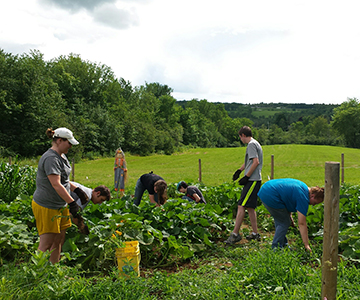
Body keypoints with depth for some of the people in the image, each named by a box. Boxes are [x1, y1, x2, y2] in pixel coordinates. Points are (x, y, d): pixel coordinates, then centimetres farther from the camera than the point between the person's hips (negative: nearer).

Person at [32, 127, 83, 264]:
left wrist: (77, 190, 17)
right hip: (46, 206, -10)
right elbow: (56, 185, -27)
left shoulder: (61, 156, 12)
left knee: (59, 241, 12)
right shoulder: (51, 158, -20)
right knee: (46, 244, -3)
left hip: (60, 205, 10)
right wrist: (72, 203, -28)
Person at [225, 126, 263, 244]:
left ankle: (235, 234, -11)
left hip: (252, 180, -10)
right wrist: (239, 170, 30)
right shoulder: (255, 144, 21)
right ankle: (255, 234, 20)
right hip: (254, 180, 10)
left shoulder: (251, 144, -10)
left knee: (241, 206, -12)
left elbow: (255, 162, -20)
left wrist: (246, 177, -18)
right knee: (250, 207, 13)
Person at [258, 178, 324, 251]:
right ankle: (275, 248, 3)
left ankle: (283, 244, 28)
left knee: (280, 221, 19)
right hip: (270, 197, -11)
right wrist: (306, 245, -11)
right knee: (285, 223, -1)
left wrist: (289, 215, 18)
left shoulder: (303, 187, 13)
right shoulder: (303, 197, -14)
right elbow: (302, 223, -15)